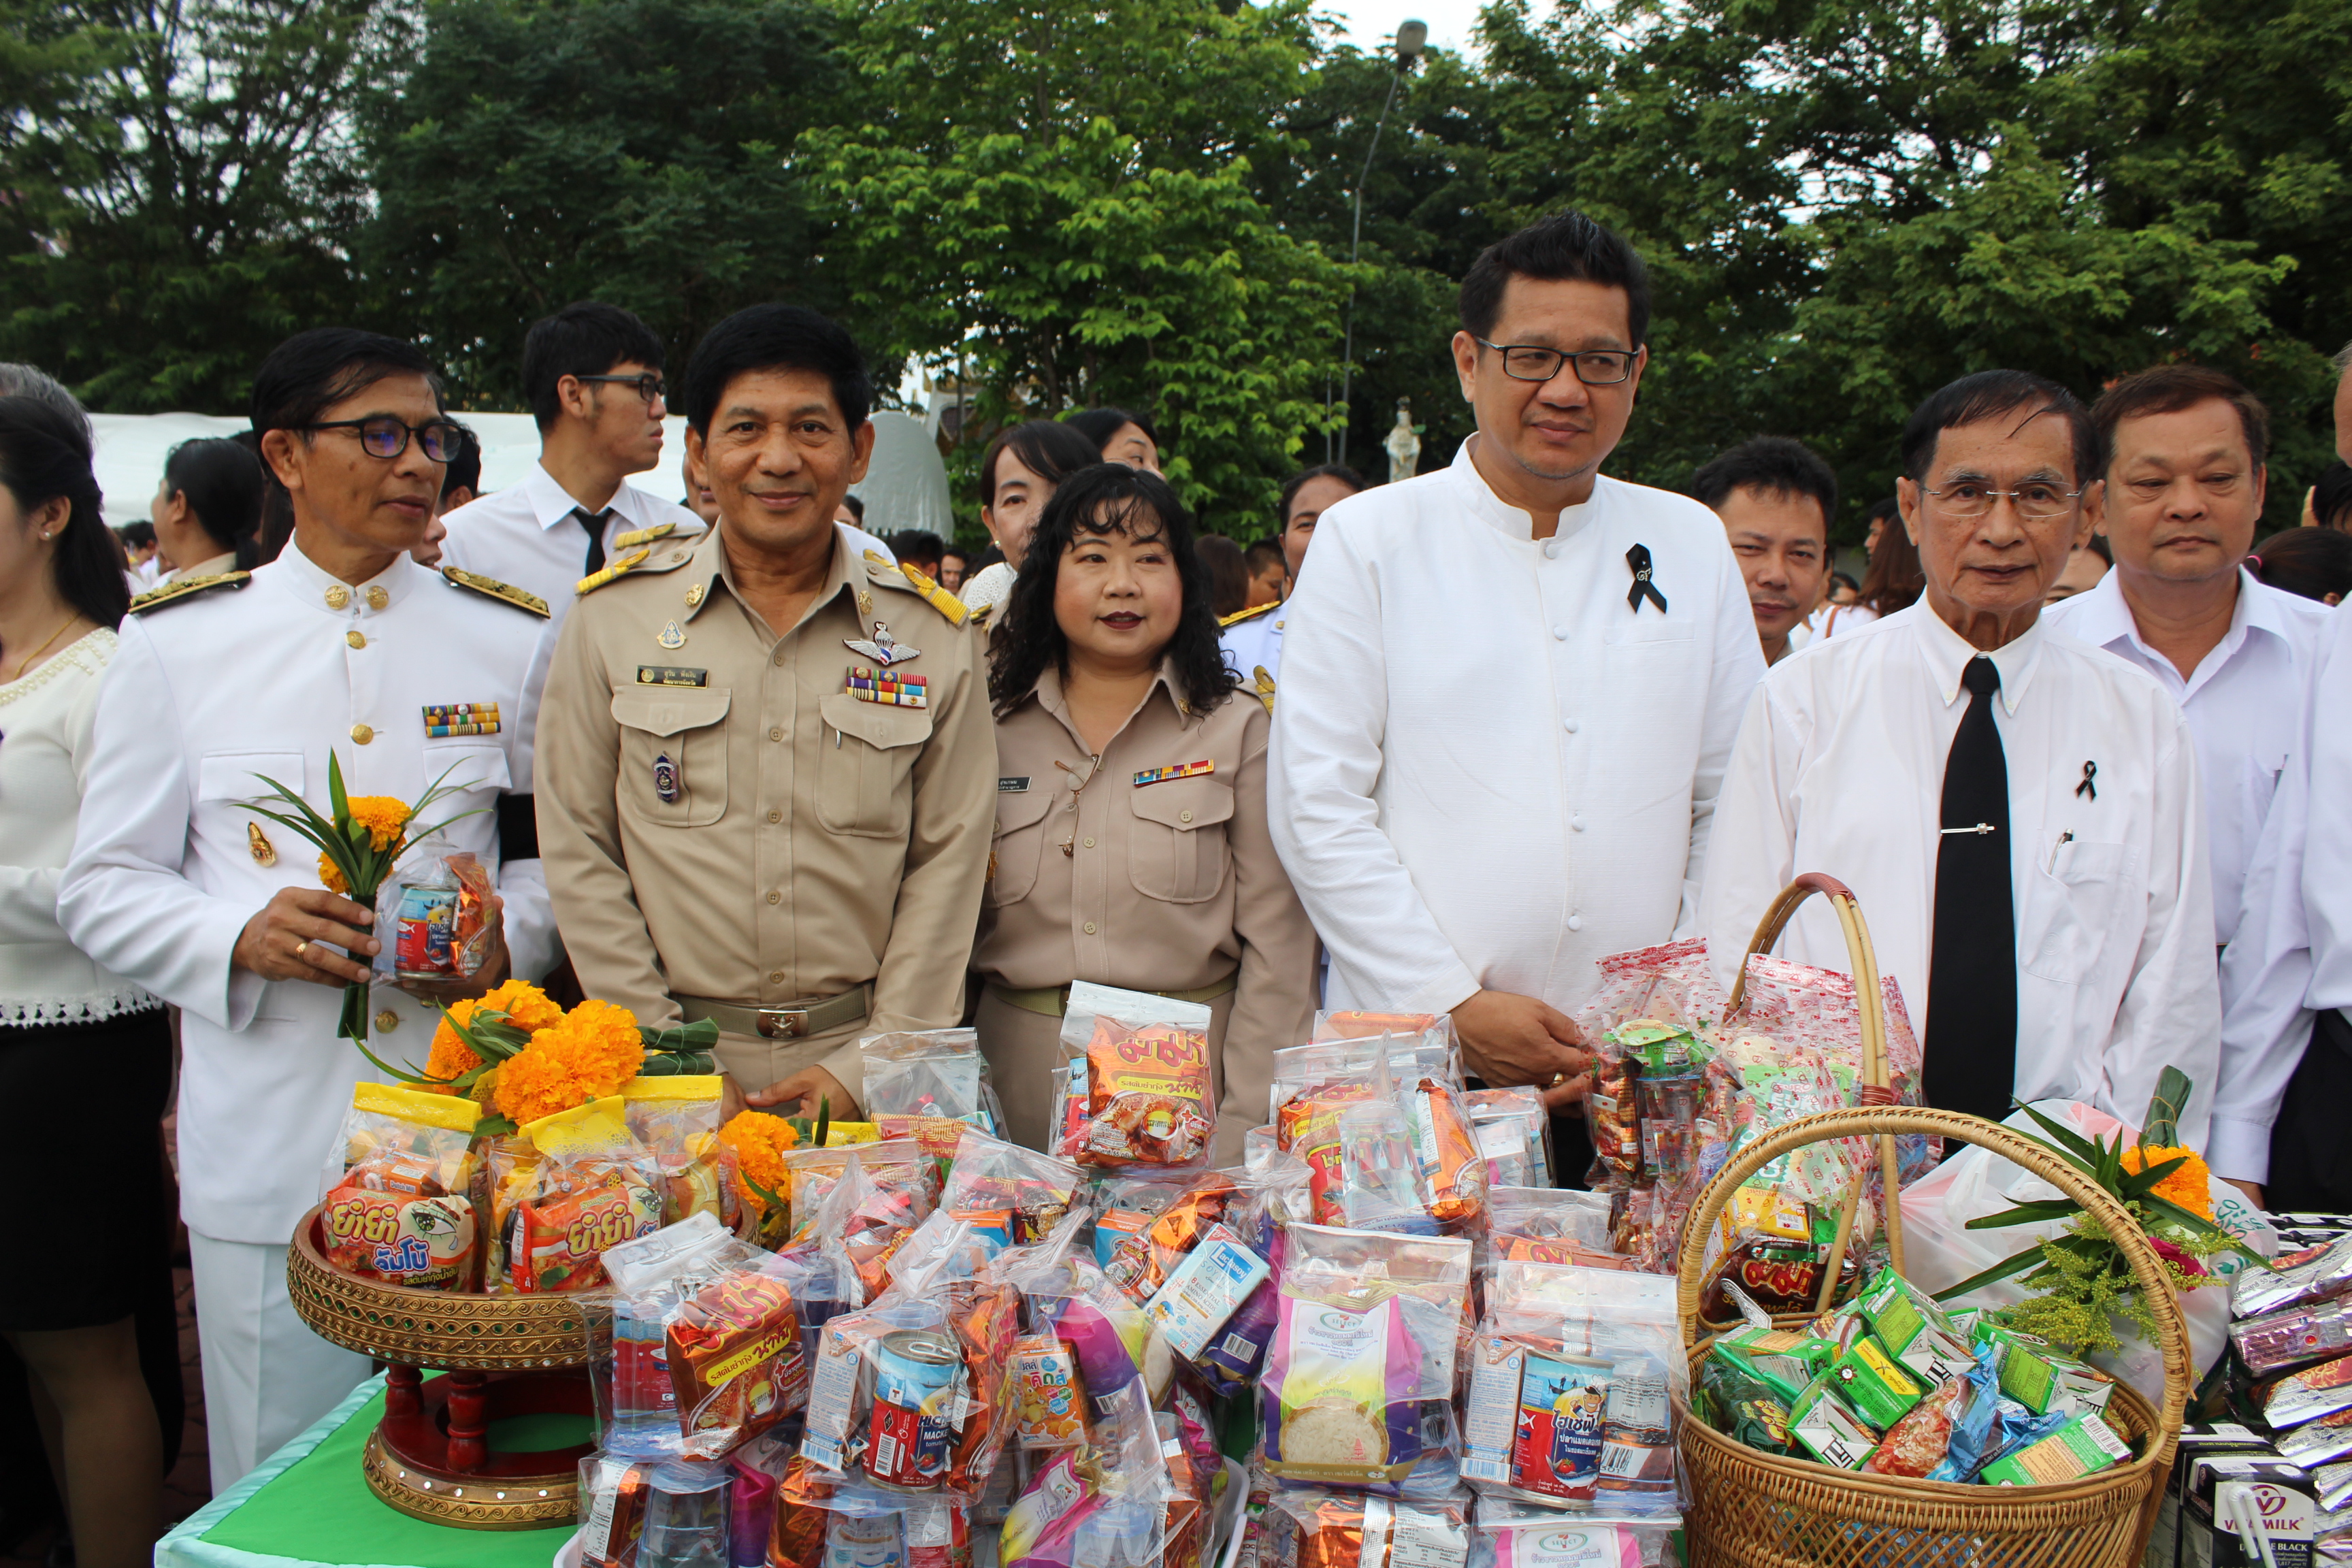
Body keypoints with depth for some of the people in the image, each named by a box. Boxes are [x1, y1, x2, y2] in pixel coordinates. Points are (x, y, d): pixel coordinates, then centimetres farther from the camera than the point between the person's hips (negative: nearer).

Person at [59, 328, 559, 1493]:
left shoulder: (510, 640, 5)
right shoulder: (176, 643, 3)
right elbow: (104, 888, 5)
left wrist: (507, 937, -10)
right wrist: (239, 935, -14)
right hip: (268, 1147, 0)